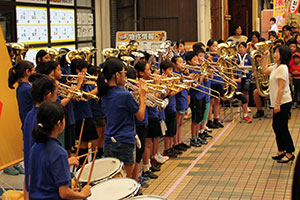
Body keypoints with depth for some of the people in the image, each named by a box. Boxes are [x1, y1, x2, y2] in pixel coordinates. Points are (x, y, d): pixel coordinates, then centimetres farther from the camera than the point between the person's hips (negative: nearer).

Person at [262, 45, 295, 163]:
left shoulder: (282, 68, -18)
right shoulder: (275, 67, 11)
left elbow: (281, 87, -22)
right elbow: (264, 70, 26)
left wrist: (277, 104, -23)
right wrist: (266, 56, 18)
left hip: (283, 103, -10)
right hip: (278, 103, 10)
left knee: (282, 127, -4)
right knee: (276, 126, 14)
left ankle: (290, 153, 5)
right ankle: (281, 151, 24)